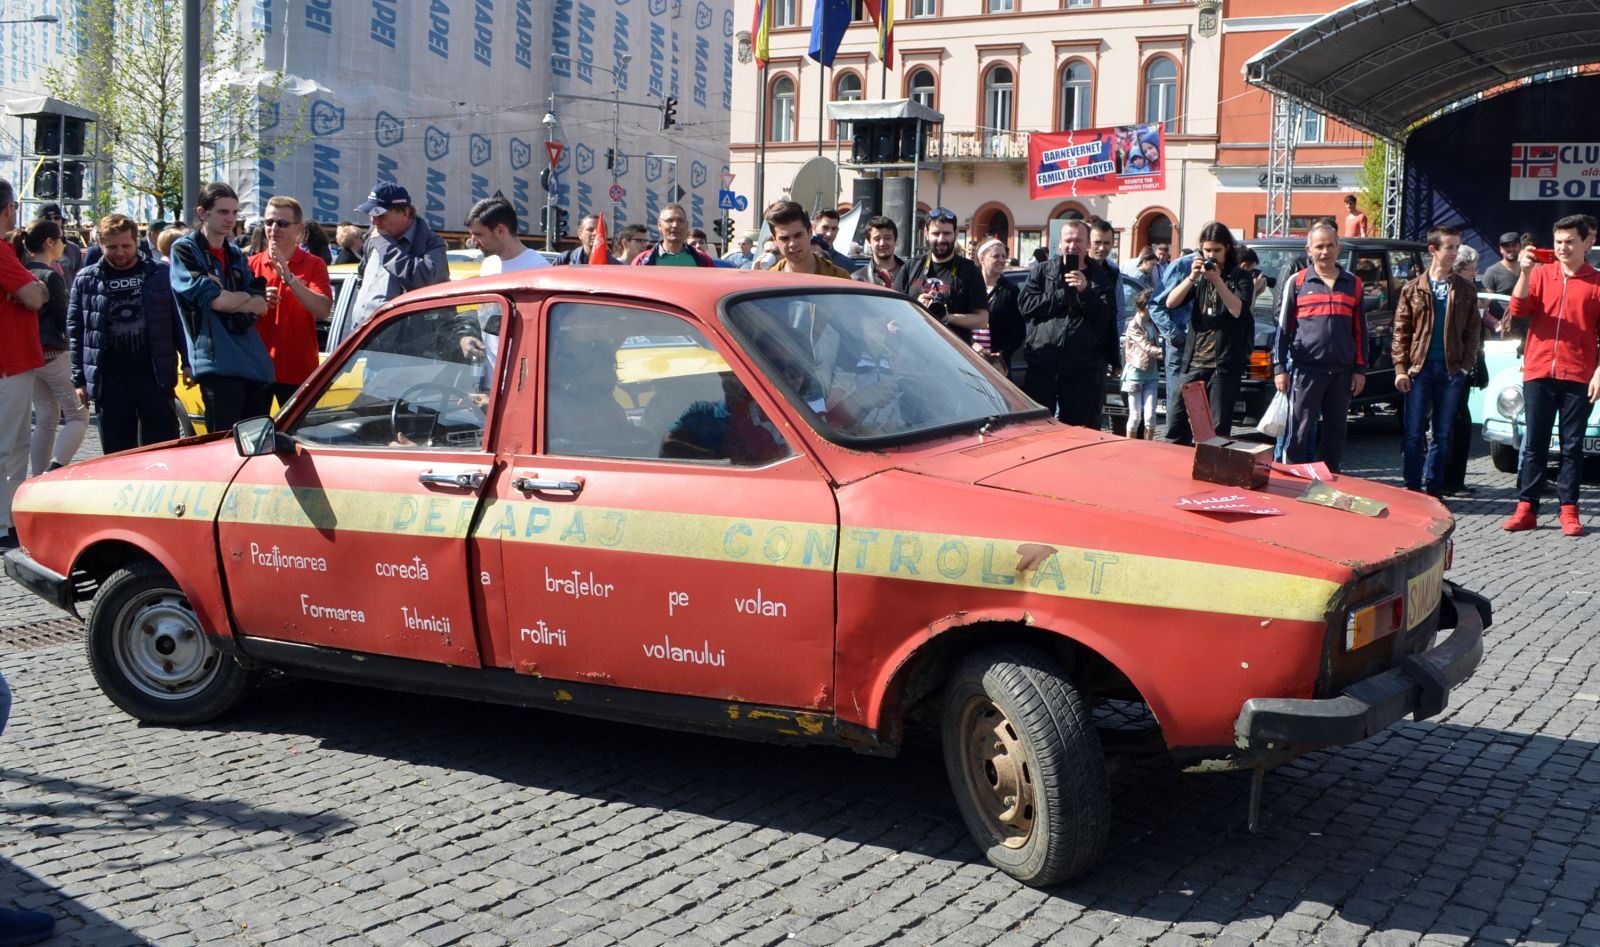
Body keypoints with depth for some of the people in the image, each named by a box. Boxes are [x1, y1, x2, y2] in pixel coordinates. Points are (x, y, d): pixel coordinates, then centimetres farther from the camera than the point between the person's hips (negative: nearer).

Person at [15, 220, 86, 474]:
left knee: (45, 419, 14)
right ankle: (55, 469, -19)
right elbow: (64, 319, -12)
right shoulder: (50, 276, -14)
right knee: (78, 415, -1)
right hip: (53, 355, -8)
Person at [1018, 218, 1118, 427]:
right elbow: (1026, 305, -4)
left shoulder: (1099, 277, 11)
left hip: (1082, 370, 0)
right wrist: (1064, 295, -8)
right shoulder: (1042, 272, 10)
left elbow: (1105, 317, -1)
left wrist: (1085, 291, -14)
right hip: (1042, 365, 0)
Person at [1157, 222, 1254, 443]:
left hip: (1225, 364, -3)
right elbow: (1170, 303, 2)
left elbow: (1238, 310, -12)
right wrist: (1192, 278, -11)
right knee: (1176, 423, 0)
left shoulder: (1240, 277, 4)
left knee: (1219, 428, 0)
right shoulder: (1197, 273, 15)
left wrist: (1217, 280, -18)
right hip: (1193, 361, 4)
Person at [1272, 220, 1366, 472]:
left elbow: (1360, 330, 13)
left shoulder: (1353, 284, 11)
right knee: (1299, 433, -4)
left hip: (1342, 373, 3)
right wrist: (1279, 368, -1)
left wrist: (1360, 369, 7)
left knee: (1335, 432, 9)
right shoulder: (1297, 282, 4)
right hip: (1306, 371, -3)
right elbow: (1283, 328, 5)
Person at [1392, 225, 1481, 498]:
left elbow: (1473, 332, 8)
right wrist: (1401, 369, -5)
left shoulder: (1465, 290, 8)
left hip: (1451, 370, 1)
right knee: (1414, 433, -2)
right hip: (1419, 368, -1)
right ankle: (1412, 489, 4)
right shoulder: (1413, 289, 4)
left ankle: (1434, 488, 13)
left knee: (1443, 434, 6)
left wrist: (1466, 365, -3)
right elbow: (1401, 331, 3)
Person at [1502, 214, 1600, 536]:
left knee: (1573, 446, 5)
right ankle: (1526, 508, 7)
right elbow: (1518, 310, -4)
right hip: (1539, 372, 1)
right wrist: (1524, 273, -16)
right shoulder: (1541, 273, 6)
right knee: (1534, 444, 4)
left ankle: (1569, 510, 9)